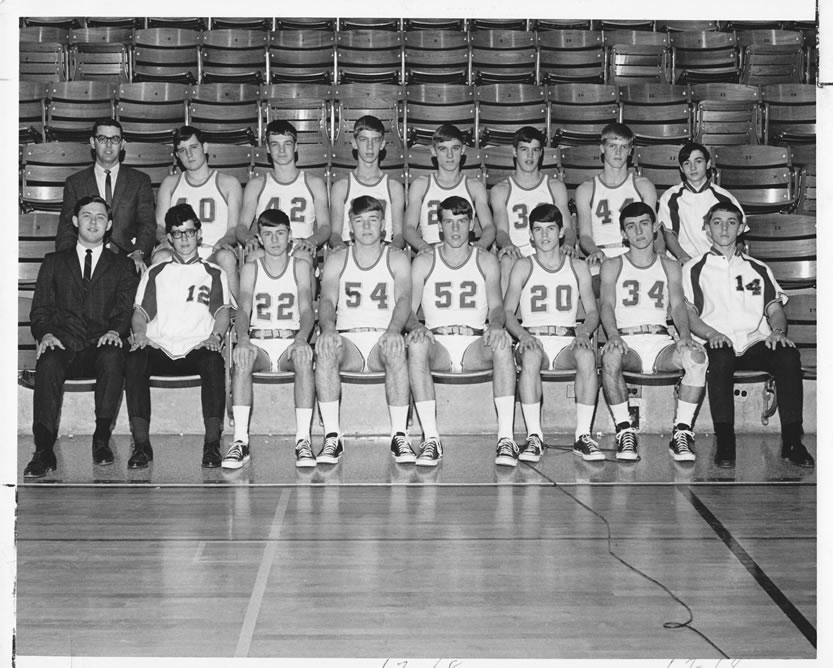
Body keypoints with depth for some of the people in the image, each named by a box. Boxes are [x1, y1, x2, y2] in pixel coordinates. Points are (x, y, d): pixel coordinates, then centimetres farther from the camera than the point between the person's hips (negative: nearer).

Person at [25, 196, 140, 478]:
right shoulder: (54, 262, 22)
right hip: (62, 346, 1)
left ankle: (102, 440, -28)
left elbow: (126, 309, 7)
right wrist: (45, 333, -9)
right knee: (47, 365, -34)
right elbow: (40, 309, 14)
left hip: (101, 347, -1)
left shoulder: (123, 266, 19)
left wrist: (115, 330, -16)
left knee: (113, 358, -36)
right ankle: (44, 451, -37)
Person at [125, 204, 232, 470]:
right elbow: (140, 311, 14)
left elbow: (222, 312, 6)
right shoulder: (155, 273, 24)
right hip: (159, 350, 1)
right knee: (134, 361, -32)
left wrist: (216, 335, -16)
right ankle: (141, 444, -27)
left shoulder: (213, 274, 20)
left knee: (214, 361, -36)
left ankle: (212, 445, -33)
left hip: (197, 349, -1)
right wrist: (139, 333, -9)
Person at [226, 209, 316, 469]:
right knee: (241, 359, -34)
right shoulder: (250, 269, 11)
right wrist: (243, 339, -27)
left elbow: (306, 309, -4)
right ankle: (240, 441, -36)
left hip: (291, 343, -1)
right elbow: (243, 310, -4)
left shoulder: (301, 266, 9)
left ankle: (303, 440, -38)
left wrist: (301, 338, -27)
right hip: (258, 343, 1)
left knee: (304, 357, -36)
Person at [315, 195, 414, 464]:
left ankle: (399, 436, -32)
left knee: (395, 349, -37)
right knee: (324, 349, -33)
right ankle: (332, 437, -31)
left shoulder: (396, 259, 10)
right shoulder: (337, 260, 14)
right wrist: (328, 328, -25)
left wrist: (394, 329, -28)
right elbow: (327, 300, -1)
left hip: (382, 339, -1)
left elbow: (403, 299, -5)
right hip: (347, 340, 1)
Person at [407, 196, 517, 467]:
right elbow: (407, 309, 3)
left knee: (502, 344, -33)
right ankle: (430, 439, -36)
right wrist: (416, 326, -22)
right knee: (416, 344, -35)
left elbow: (496, 306, 1)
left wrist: (496, 325, -24)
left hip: (476, 346, 0)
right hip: (437, 345, 0)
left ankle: (506, 438, -36)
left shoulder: (486, 261, 12)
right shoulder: (424, 262, 11)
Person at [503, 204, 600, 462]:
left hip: (568, 342, 1)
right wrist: (523, 335, -18)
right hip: (533, 340, -1)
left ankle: (583, 435, -29)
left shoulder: (577, 267, 15)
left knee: (587, 356, -34)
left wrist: (583, 332, -12)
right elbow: (508, 312, 3)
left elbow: (592, 311, 11)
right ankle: (534, 437, -33)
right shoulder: (523, 267, 11)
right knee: (531, 357, -38)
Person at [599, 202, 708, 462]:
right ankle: (625, 432, -26)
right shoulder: (612, 266, 15)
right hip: (626, 342, -1)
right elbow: (607, 306, 1)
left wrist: (685, 334, -15)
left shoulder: (670, 267, 20)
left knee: (696, 356, -31)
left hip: (661, 342, 2)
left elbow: (678, 306, 7)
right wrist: (613, 335, -21)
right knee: (610, 357, -38)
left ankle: (682, 431, -23)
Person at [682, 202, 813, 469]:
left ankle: (792, 441, -28)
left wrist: (777, 330, -8)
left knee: (789, 354, -30)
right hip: (720, 344, -2)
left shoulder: (758, 269, 24)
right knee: (720, 357, -38)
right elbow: (687, 314, 3)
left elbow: (775, 309, 15)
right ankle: (724, 442, -34)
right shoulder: (694, 269, 15)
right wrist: (710, 333, -16)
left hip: (756, 342, 3)